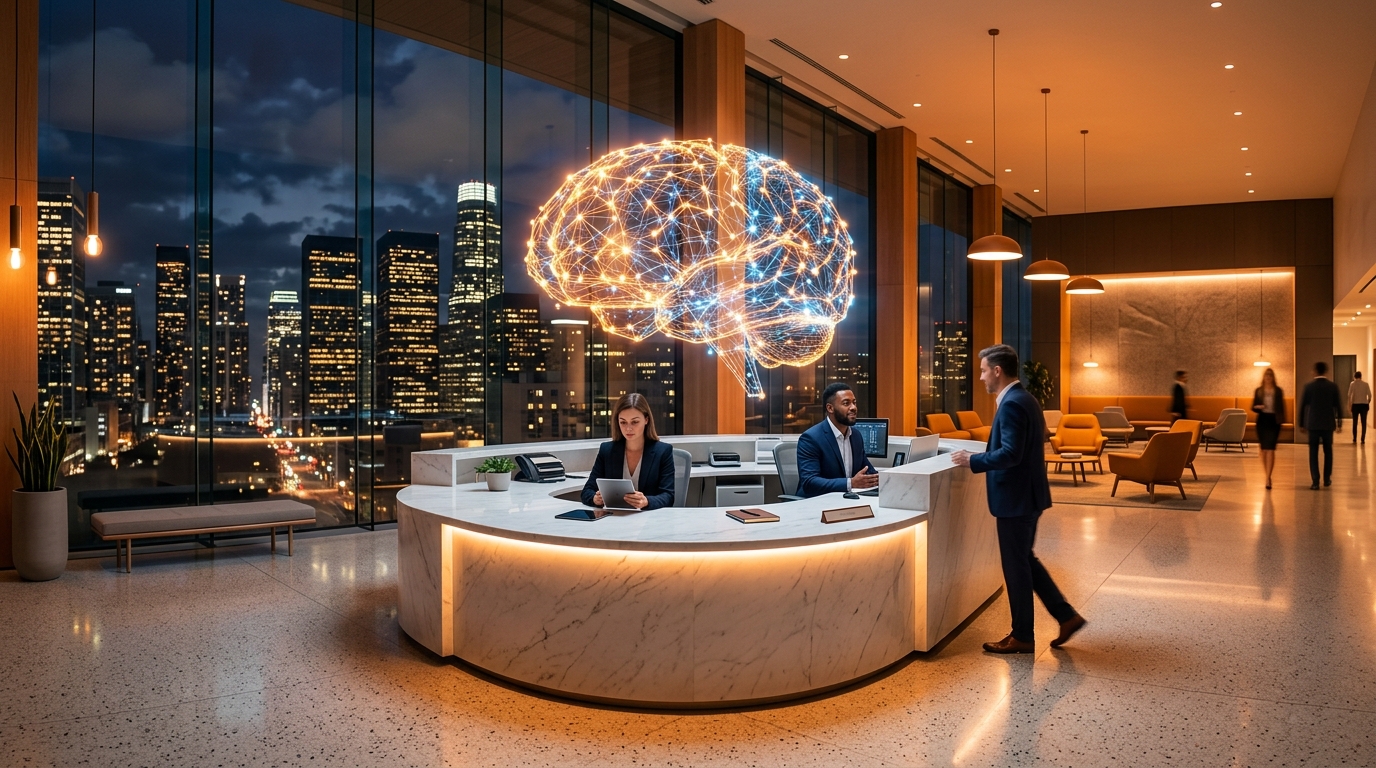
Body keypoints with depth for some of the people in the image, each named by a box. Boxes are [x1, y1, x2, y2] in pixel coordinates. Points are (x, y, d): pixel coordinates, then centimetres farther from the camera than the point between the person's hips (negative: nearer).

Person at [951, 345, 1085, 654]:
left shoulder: (1012, 404, -20)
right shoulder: (1024, 399, 11)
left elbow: (1010, 454, -27)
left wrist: (972, 460, -18)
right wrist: (980, 457, 14)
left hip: (1016, 498, -10)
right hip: (1026, 494, 10)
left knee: (1016, 565, 2)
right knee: (1025, 560, 20)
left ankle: (1022, 637, 14)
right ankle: (1067, 616, 23)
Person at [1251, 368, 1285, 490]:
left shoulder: (1278, 391, 3)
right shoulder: (1258, 391, 7)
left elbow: (1282, 408, 4)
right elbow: (1253, 407, 7)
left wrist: (1281, 422, -2)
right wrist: (1258, 407, -15)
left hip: (1273, 421, -2)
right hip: (1262, 420, 2)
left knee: (1270, 449, -11)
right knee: (1264, 449, 7)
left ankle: (1267, 478, -15)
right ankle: (1268, 476, 20)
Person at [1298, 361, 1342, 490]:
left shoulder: (1308, 386, -5)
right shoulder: (1333, 386, -2)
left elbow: (1303, 406, -1)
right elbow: (1337, 406, 1)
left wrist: (1301, 424, 9)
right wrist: (1339, 423, 10)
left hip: (1313, 424, -1)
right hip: (1328, 424, 1)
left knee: (1313, 453, 1)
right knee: (1328, 452, 15)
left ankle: (1315, 482, -5)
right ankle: (1327, 479, 22)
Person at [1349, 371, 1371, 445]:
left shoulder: (1352, 384, -3)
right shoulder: (1366, 384, 0)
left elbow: (1349, 395, -9)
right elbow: (1370, 395, -5)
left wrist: (1349, 404, 2)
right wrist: (1368, 403, 9)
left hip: (1355, 405, -1)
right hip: (1364, 405, 1)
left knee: (1354, 423, 11)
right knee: (1363, 423, 4)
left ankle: (1354, 439, 15)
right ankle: (1363, 440, 0)